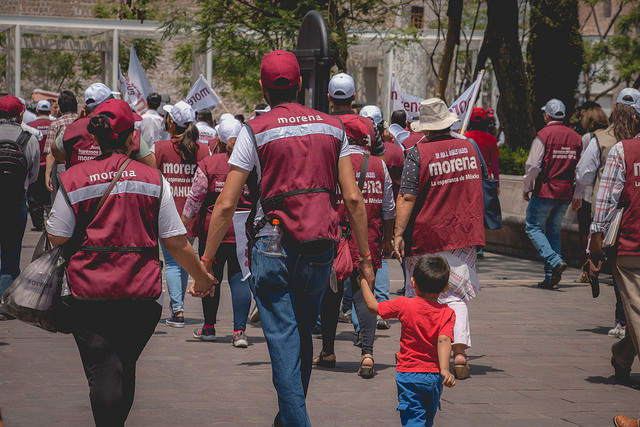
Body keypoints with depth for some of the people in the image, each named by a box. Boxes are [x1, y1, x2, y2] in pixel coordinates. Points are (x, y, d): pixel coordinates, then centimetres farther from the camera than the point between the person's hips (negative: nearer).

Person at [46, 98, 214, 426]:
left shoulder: (73, 179, -2)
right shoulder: (153, 179, 1)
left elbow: (57, 238, 1)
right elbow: (175, 241, 2)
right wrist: (201, 277, 16)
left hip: (89, 291, -2)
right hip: (141, 292, 2)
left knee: (103, 373, -5)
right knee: (126, 367, 20)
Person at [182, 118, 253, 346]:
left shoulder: (208, 163, -5)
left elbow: (195, 197, -4)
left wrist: (183, 223, 5)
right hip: (244, 229, 1)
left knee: (211, 277, 11)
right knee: (239, 278, 2)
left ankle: (209, 327, 23)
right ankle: (240, 329, -9)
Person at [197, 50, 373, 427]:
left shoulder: (255, 131, -1)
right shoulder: (332, 127, 9)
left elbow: (226, 205, -4)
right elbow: (353, 198, 4)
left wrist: (206, 260, 2)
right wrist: (365, 256, 9)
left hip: (274, 245, -4)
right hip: (321, 247, 4)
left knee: (283, 340, -3)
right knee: (304, 338, 18)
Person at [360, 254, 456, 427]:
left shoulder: (404, 306, -8)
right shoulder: (447, 313, -6)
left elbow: (373, 306, 0)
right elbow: (444, 340, -20)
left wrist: (364, 282, 13)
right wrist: (445, 369, -29)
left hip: (408, 374, -2)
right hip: (434, 376, 3)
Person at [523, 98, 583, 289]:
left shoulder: (543, 135, -10)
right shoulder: (576, 137, 7)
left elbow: (533, 165, -12)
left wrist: (526, 188, 2)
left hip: (545, 191, -6)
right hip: (566, 193, 6)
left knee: (534, 227, 3)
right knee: (554, 231, 13)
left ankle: (554, 261, -19)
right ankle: (551, 277, 7)